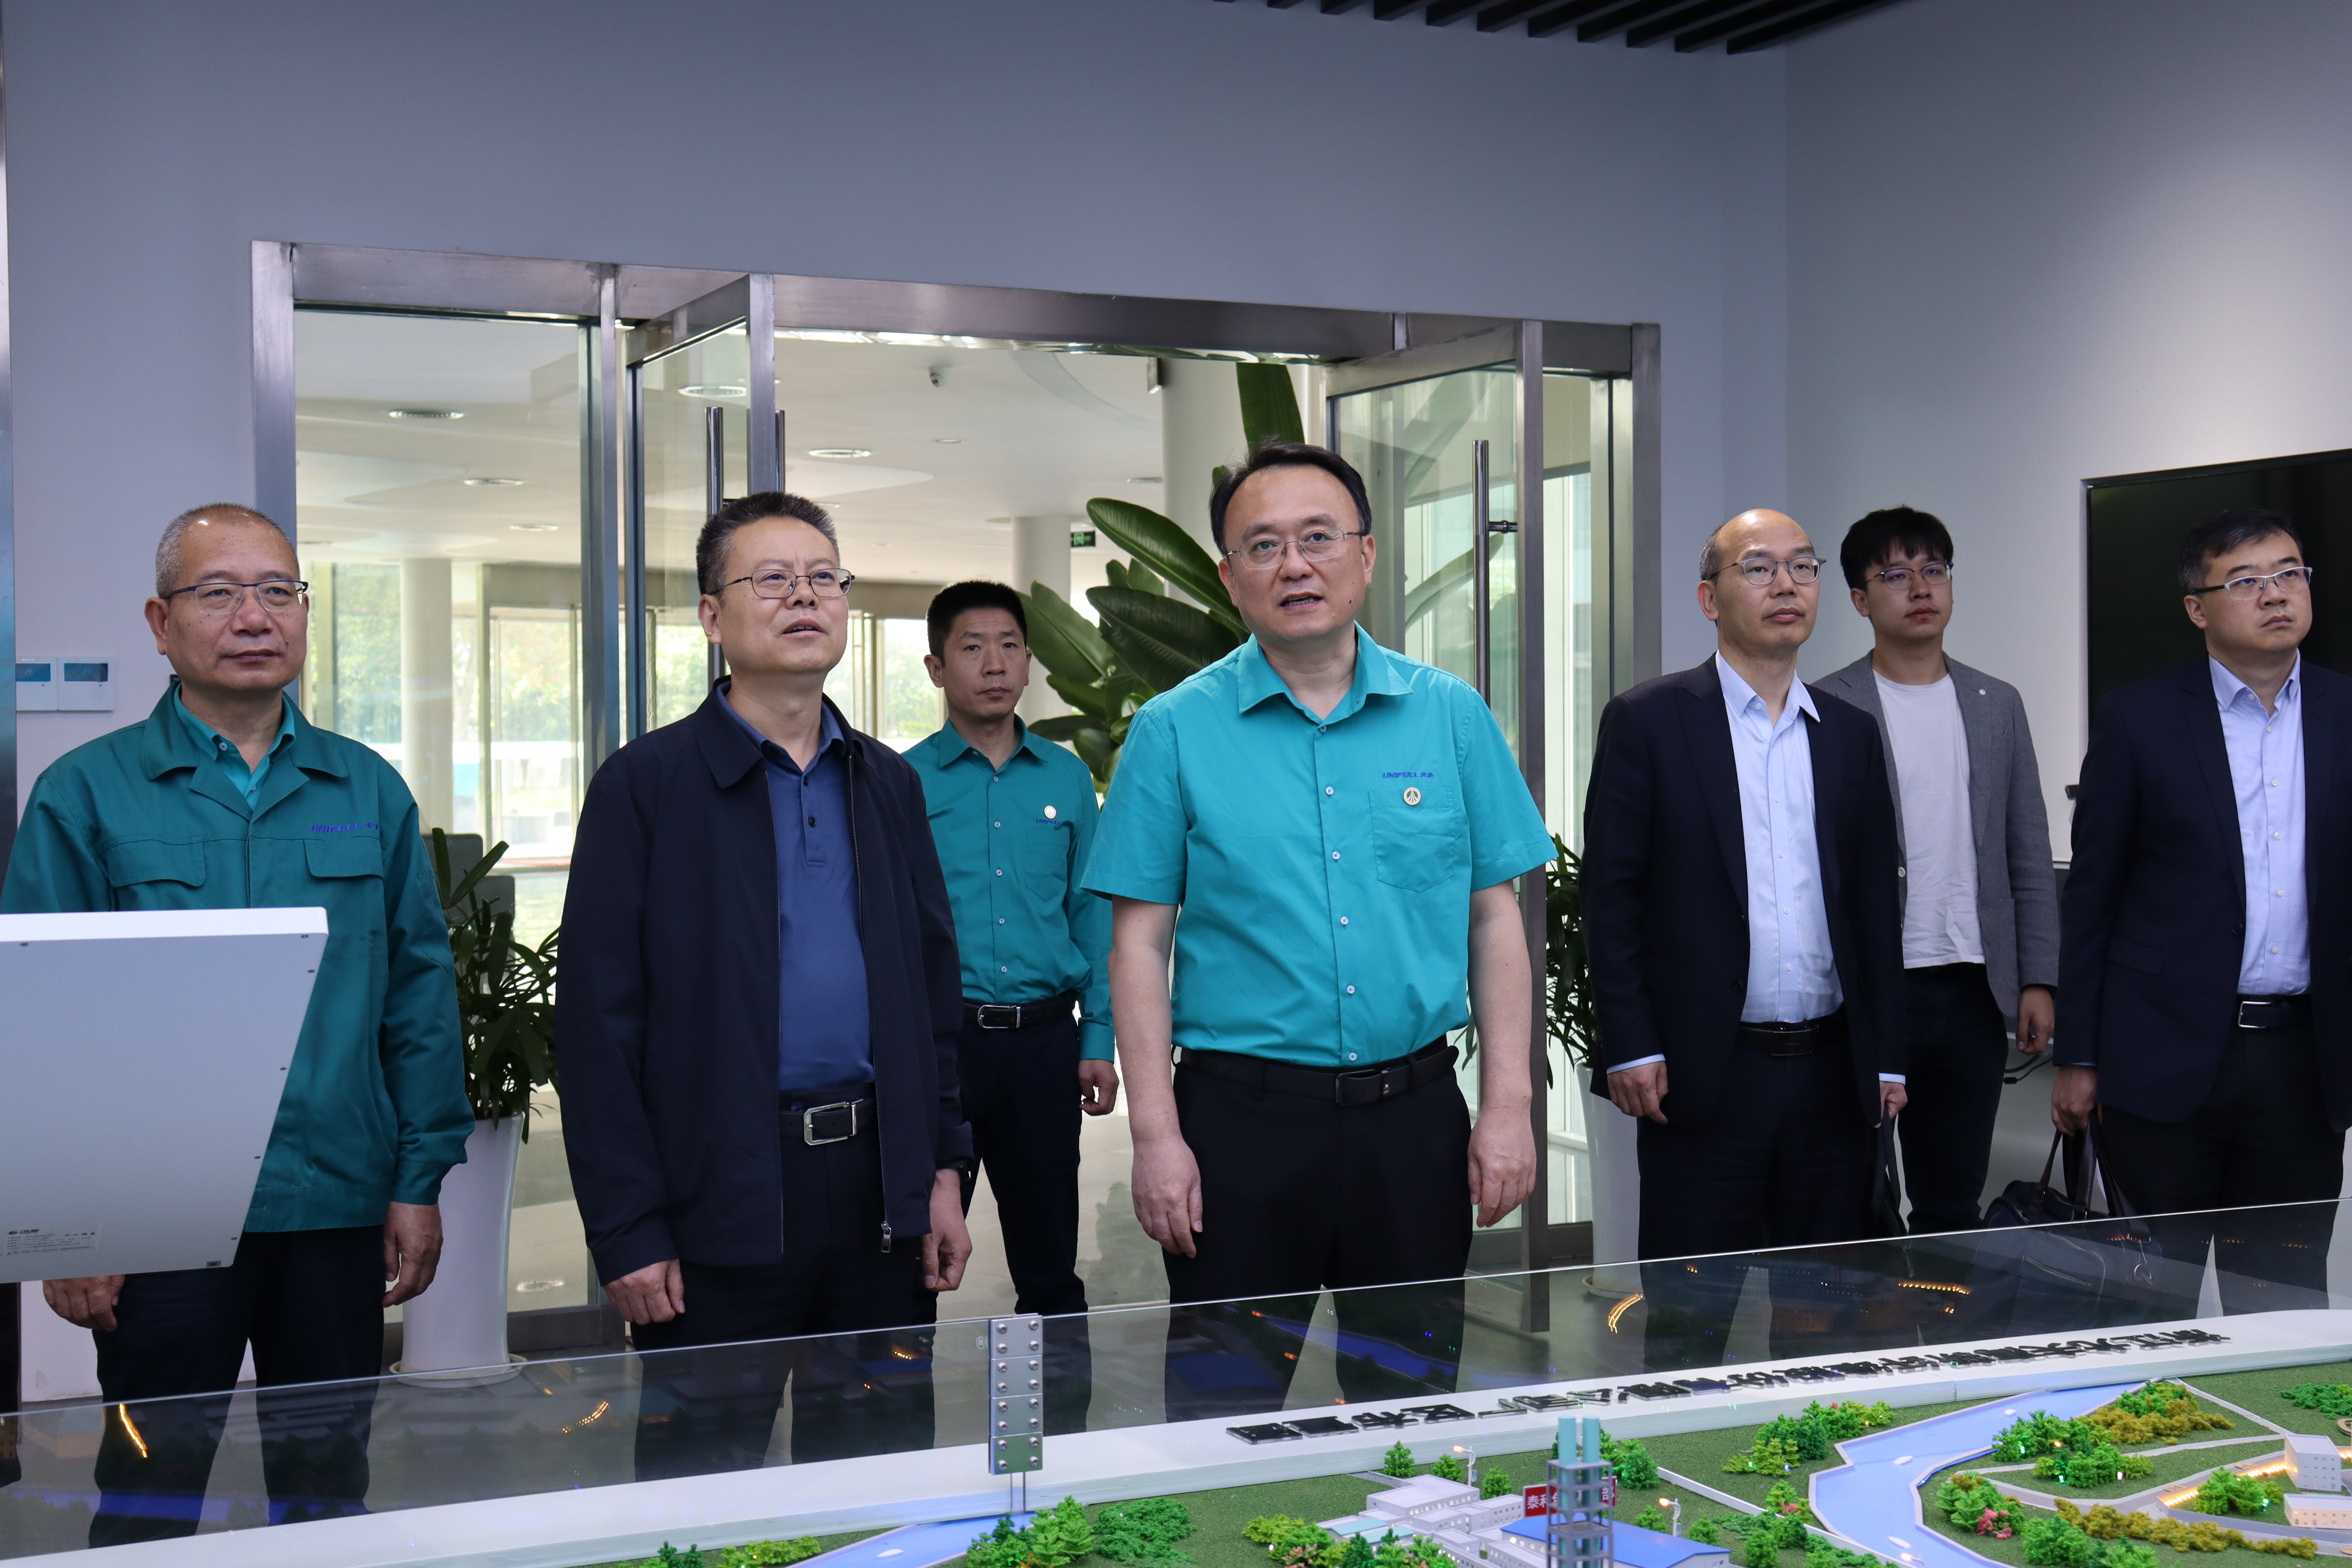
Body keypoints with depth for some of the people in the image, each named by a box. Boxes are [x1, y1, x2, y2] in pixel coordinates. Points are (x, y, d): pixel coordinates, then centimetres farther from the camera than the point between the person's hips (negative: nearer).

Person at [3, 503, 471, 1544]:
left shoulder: (369, 792, 6)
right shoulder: (86, 795, -2)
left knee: (331, 1488, 14)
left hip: (339, 1211, 3)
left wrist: (421, 1181, 2)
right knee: (150, 1497, 8)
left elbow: (420, 991, 7)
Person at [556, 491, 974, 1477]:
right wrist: (627, 1232, -11)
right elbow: (598, 1021, -6)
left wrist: (943, 1171, 8)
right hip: (722, 1203, -4)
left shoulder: (888, 783, 13)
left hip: (878, 1185, 5)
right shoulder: (647, 784, -3)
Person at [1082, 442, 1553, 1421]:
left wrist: (1507, 1106, 0)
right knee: (1225, 1413, 6)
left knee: (1416, 1401, 14)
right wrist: (1155, 1132, -8)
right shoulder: (1175, 732, 0)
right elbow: (1139, 943, -1)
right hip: (1242, 1112, -2)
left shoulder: (1450, 716, 4)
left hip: (1413, 1110, 2)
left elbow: (1494, 918, 6)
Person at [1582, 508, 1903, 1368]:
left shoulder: (1851, 733, 12)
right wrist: (1629, 1046, -10)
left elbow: (1875, 901, 14)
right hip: (1704, 1075, -4)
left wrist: (1888, 1055, 9)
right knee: (1689, 1321, 1)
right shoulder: (1646, 719, 0)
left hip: (1834, 1074, 4)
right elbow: (1610, 893, -3)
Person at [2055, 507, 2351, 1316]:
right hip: (2166, 1058, -2)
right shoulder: (2139, 719, -1)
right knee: (2153, 1305, 5)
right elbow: (2090, 895, 1)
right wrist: (2076, 1057, -1)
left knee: (2286, 1299, 9)